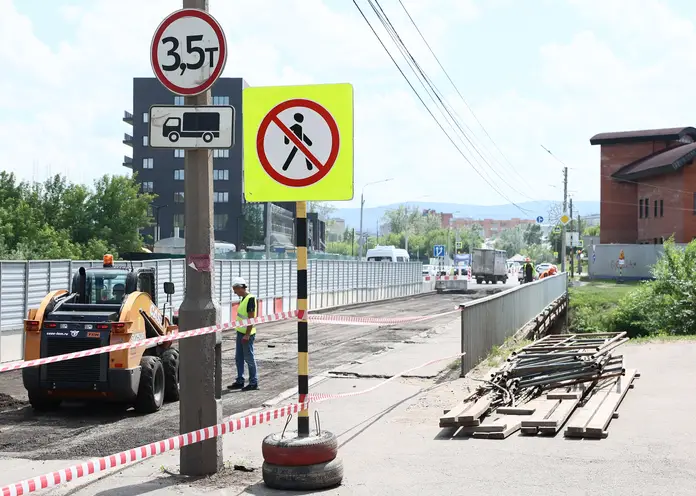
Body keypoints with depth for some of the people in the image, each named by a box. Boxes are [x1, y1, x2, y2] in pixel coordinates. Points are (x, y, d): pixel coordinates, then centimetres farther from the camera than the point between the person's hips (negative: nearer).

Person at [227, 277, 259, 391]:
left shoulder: (250, 299, -17)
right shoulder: (243, 298, 12)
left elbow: (251, 318, -20)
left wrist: (247, 335, -23)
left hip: (247, 334, -10)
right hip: (240, 332, 10)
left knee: (249, 358, -2)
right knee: (238, 358, 13)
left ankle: (253, 383, 6)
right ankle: (240, 381, 20)